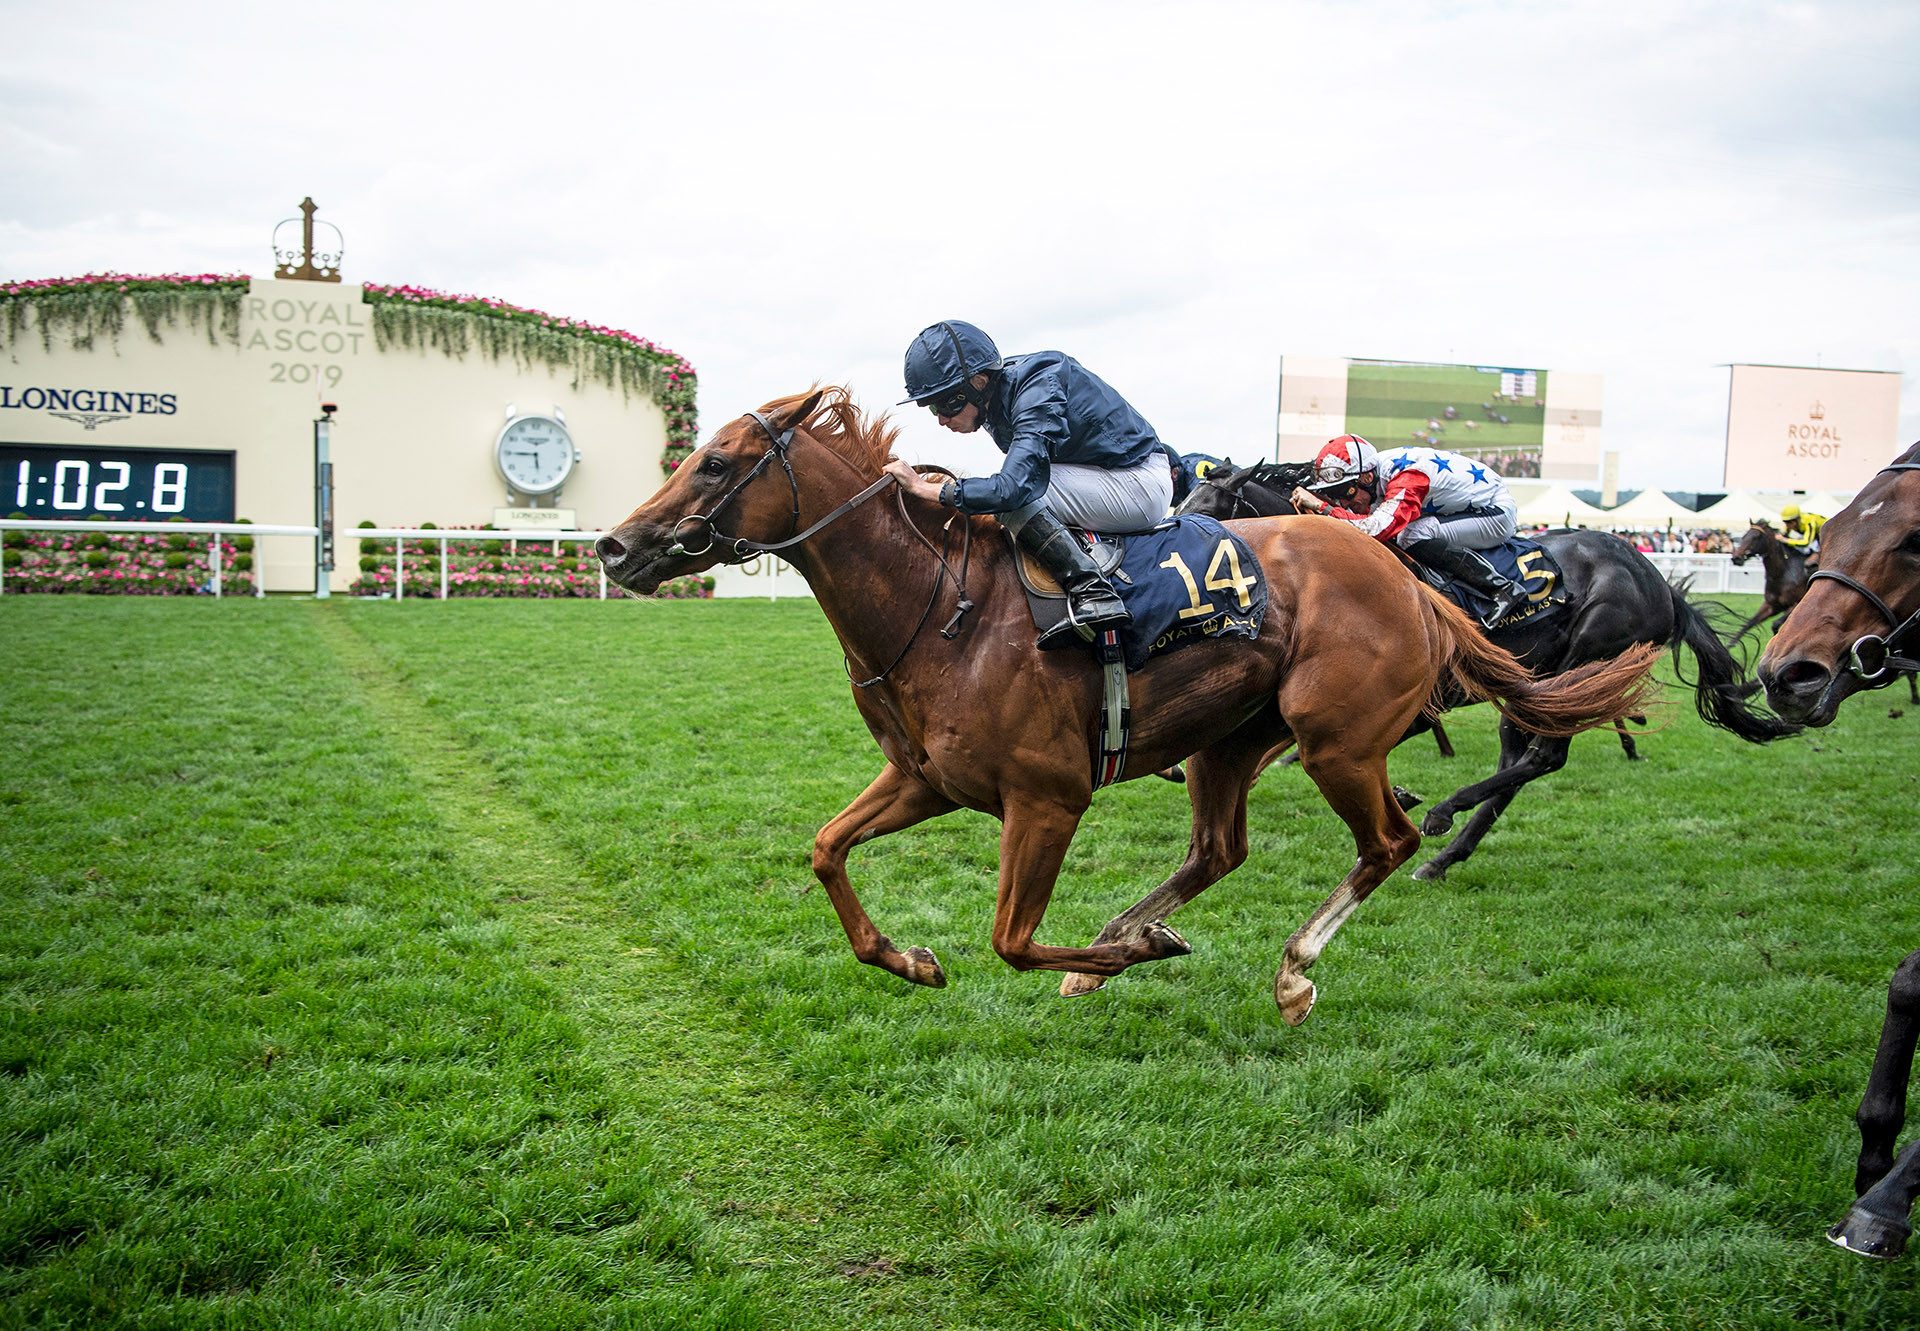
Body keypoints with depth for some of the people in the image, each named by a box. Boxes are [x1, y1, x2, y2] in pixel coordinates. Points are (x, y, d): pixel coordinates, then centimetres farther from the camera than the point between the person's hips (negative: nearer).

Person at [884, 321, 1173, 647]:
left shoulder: (1038, 393, -25)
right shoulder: (998, 397, 2)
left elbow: (1013, 487, -36)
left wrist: (921, 486, -30)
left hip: (1141, 485, -10)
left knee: (1020, 490, -23)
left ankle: (1092, 594, -27)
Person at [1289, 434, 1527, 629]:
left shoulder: (1407, 478, -34)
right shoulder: (1375, 478, -7)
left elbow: (1377, 529, -48)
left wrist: (1322, 507, -44)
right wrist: (1311, 506, -21)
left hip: (1498, 513, -9)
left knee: (1413, 536, -28)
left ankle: (1503, 587, -19)